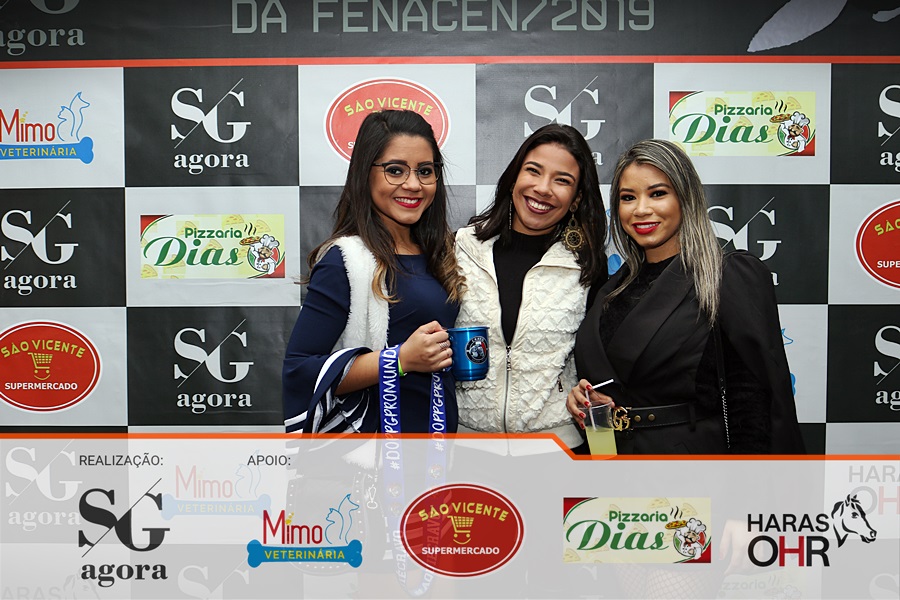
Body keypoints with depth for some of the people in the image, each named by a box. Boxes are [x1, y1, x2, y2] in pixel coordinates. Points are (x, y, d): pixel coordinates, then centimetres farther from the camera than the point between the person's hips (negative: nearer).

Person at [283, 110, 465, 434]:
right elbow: (298, 372, -22)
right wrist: (400, 359, -26)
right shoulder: (346, 259, -17)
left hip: (439, 426, 7)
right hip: (375, 430, -6)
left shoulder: (436, 254, 4)